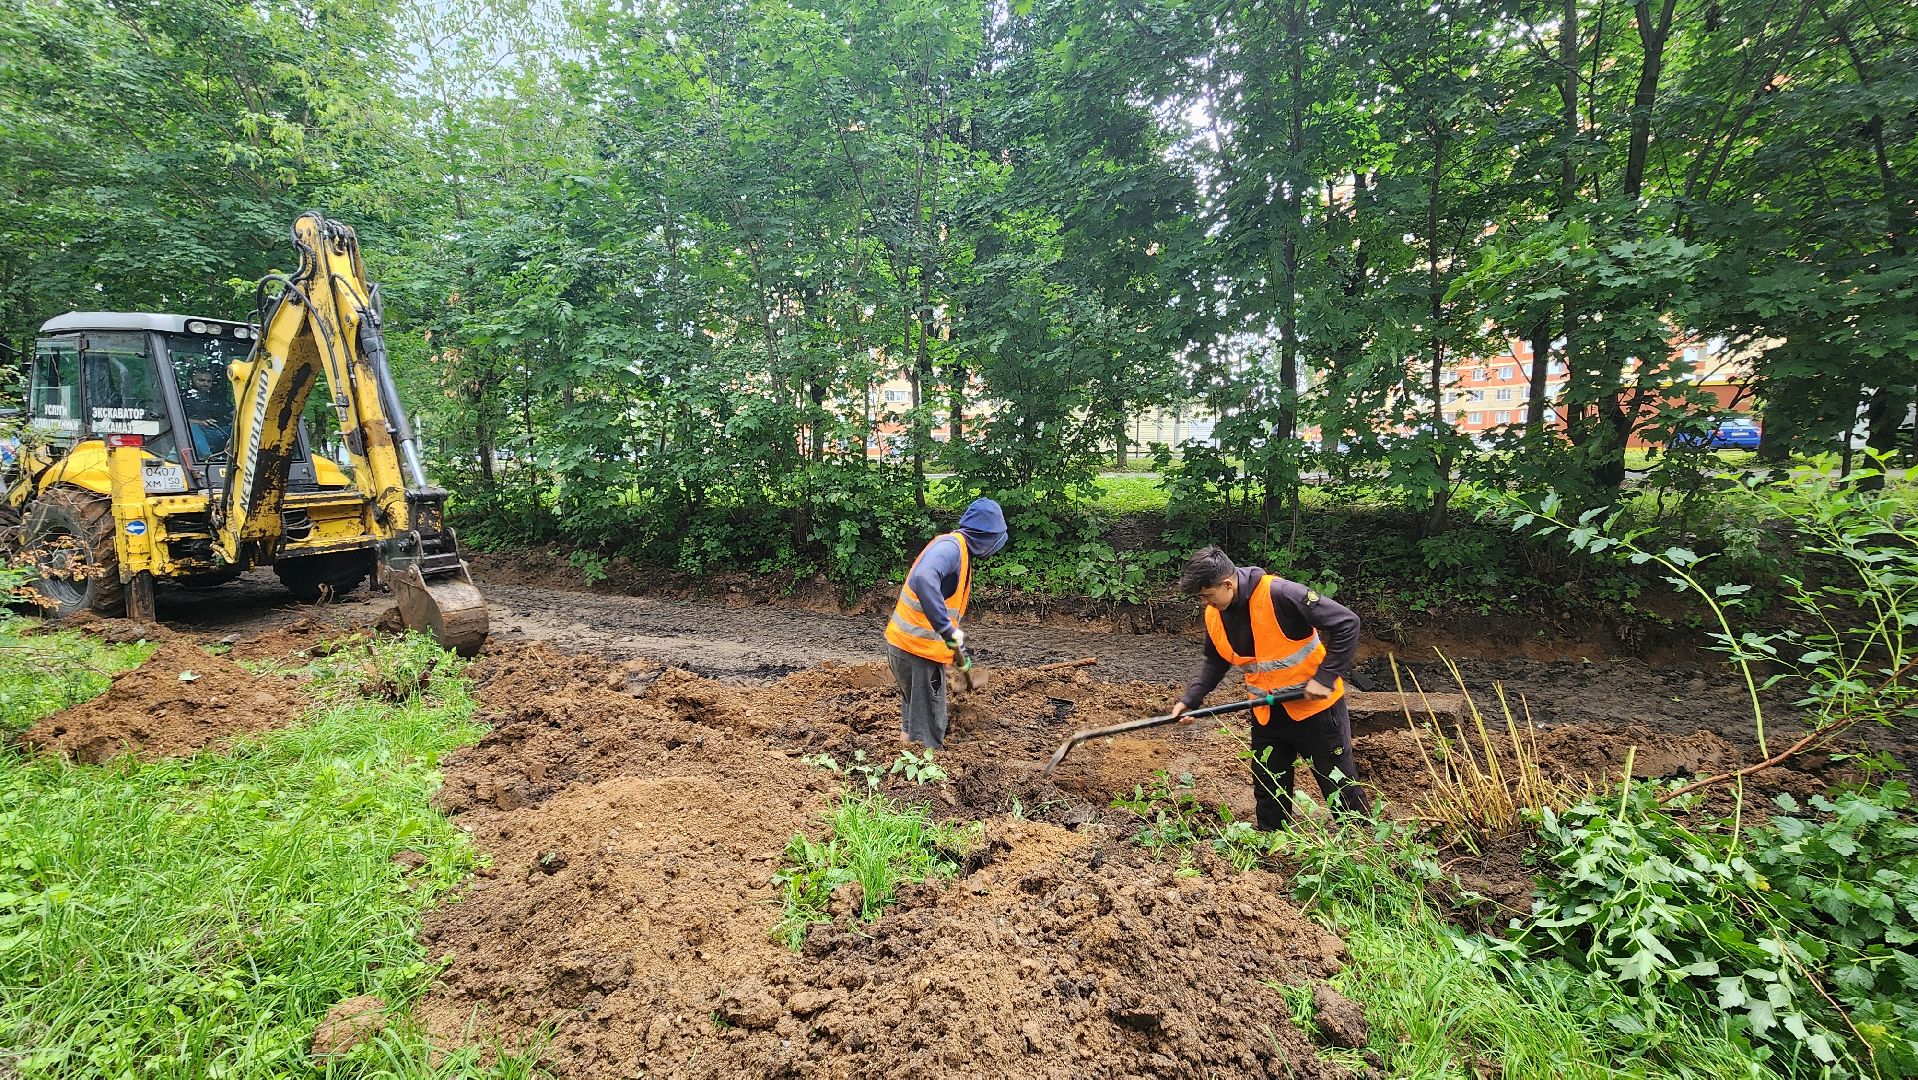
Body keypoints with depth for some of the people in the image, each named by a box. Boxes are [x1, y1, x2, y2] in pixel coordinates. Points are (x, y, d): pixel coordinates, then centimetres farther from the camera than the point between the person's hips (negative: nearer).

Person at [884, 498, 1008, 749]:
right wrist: (947, 629, -37)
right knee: (927, 729, 1)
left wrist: (960, 651, 31)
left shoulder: (960, 552, 14)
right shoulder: (950, 546, -17)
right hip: (919, 651, -10)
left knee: (914, 718, 23)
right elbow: (923, 578, -39)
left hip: (904, 644, 10)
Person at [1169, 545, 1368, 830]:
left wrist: (1325, 677, -23)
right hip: (1267, 713, 6)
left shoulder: (1279, 594, -28)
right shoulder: (1214, 616, -6)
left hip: (1315, 705, -6)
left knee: (1340, 786, 9)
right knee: (1267, 789, 15)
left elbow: (1347, 623, -23)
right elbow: (1215, 662, 11)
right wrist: (1190, 700, 0)